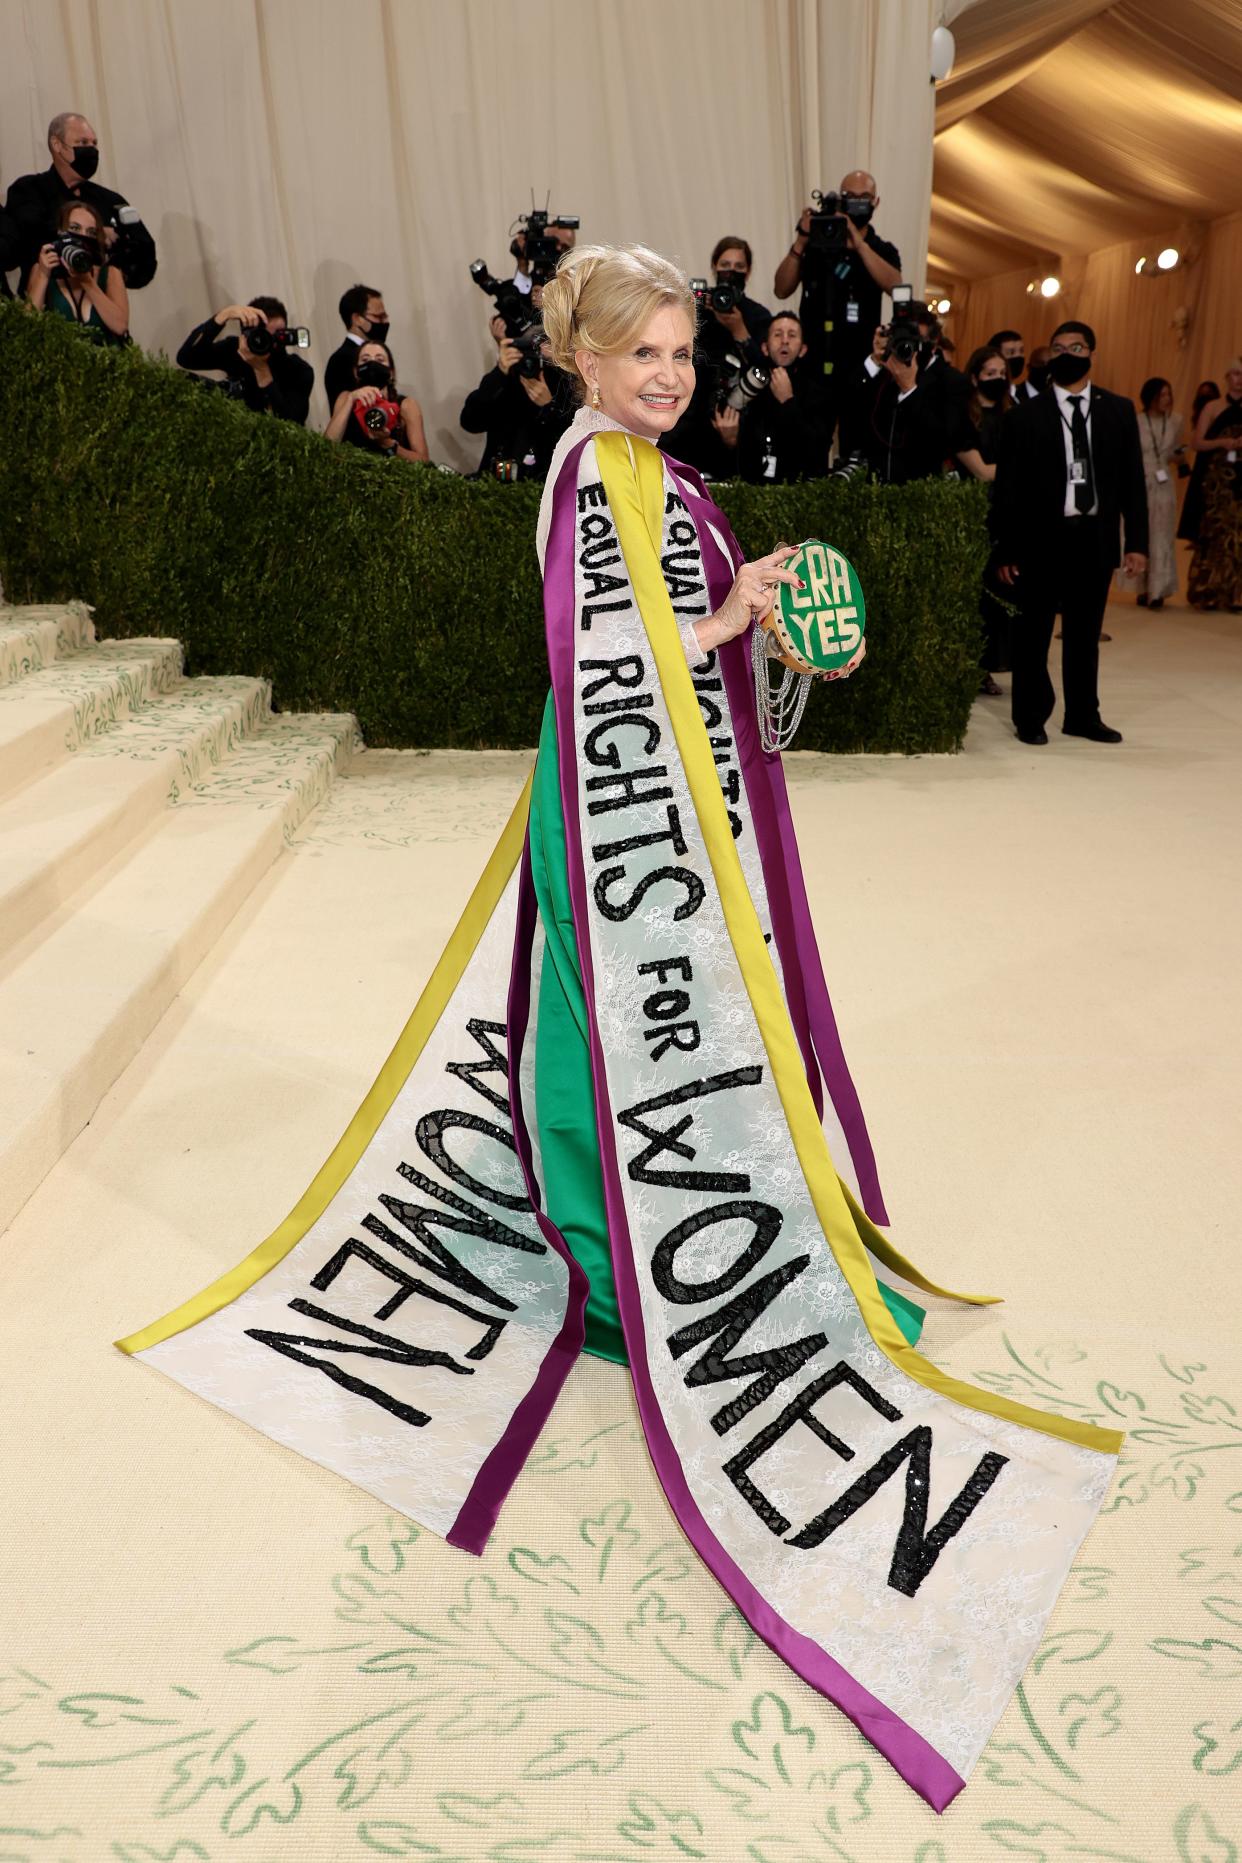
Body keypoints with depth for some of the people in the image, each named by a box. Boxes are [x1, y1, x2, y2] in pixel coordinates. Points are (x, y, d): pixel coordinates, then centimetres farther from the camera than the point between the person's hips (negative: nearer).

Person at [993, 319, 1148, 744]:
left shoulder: (1119, 411, 7)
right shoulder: (1026, 415, 0)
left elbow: (1132, 480, 6)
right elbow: (1007, 487, -2)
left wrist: (1137, 541, 0)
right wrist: (1005, 550, -6)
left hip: (1095, 538, 2)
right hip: (1042, 539, -2)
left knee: (1085, 634, 11)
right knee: (1033, 635, 5)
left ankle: (1083, 716, 22)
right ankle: (1031, 717, 17)